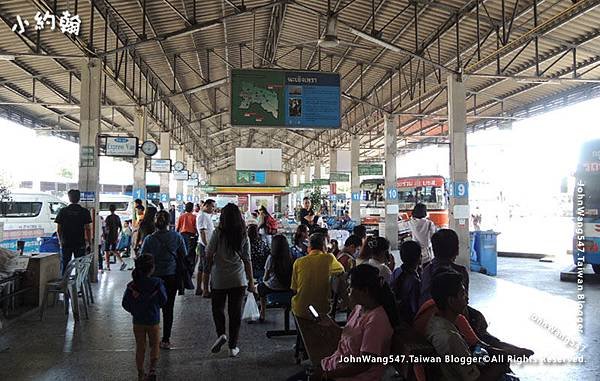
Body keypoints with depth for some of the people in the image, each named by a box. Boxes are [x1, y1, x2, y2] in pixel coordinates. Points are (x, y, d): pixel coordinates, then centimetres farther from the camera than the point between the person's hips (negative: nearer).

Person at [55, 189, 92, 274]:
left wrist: (61, 242, 16)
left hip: (66, 244, 2)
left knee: (65, 264, 10)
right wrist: (89, 243, 2)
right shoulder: (85, 211, -3)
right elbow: (88, 229, -5)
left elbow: (58, 229, 4)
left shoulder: (63, 211, 2)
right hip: (80, 244, -1)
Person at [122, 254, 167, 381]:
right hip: (153, 321, -2)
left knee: (140, 348, 16)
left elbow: (125, 303, -5)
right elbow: (163, 301, -10)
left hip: (138, 321, 2)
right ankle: (152, 369, 4)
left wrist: (134, 311, 10)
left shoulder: (132, 285, -10)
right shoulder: (157, 283, -18)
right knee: (154, 345, 17)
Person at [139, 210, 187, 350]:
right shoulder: (177, 237, -8)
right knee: (168, 308, 10)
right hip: (172, 277, 1)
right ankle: (166, 340, 15)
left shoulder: (149, 239, -11)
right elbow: (184, 256, -2)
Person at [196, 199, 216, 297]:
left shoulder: (207, 215, 16)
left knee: (201, 268, 14)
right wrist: (206, 245, -24)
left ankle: (198, 289, 21)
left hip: (207, 245, 10)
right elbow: (202, 232, -21)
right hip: (205, 245, -10)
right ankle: (205, 291, -1)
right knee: (206, 269, -6)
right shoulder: (202, 216, -15)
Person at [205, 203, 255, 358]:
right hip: (239, 279, 2)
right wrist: (251, 282, 6)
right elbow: (247, 260, 0)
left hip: (219, 278, -2)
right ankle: (233, 347, 14)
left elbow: (209, 255, -6)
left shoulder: (218, 233, -10)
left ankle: (221, 334, -2)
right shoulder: (244, 235, -2)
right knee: (235, 312, 9)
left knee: (218, 308, 18)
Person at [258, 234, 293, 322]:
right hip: (287, 287, 4)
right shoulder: (290, 257, -9)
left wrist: (264, 278, 15)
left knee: (260, 287, 27)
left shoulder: (271, 258, -19)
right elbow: (290, 274, 5)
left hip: (273, 288, -4)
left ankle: (262, 315, 34)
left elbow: (266, 277, -9)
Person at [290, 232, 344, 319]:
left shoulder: (298, 262, -8)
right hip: (322, 311, 0)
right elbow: (341, 269, 11)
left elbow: (294, 289, 0)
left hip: (300, 311, 1)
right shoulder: (329, 258, -11)